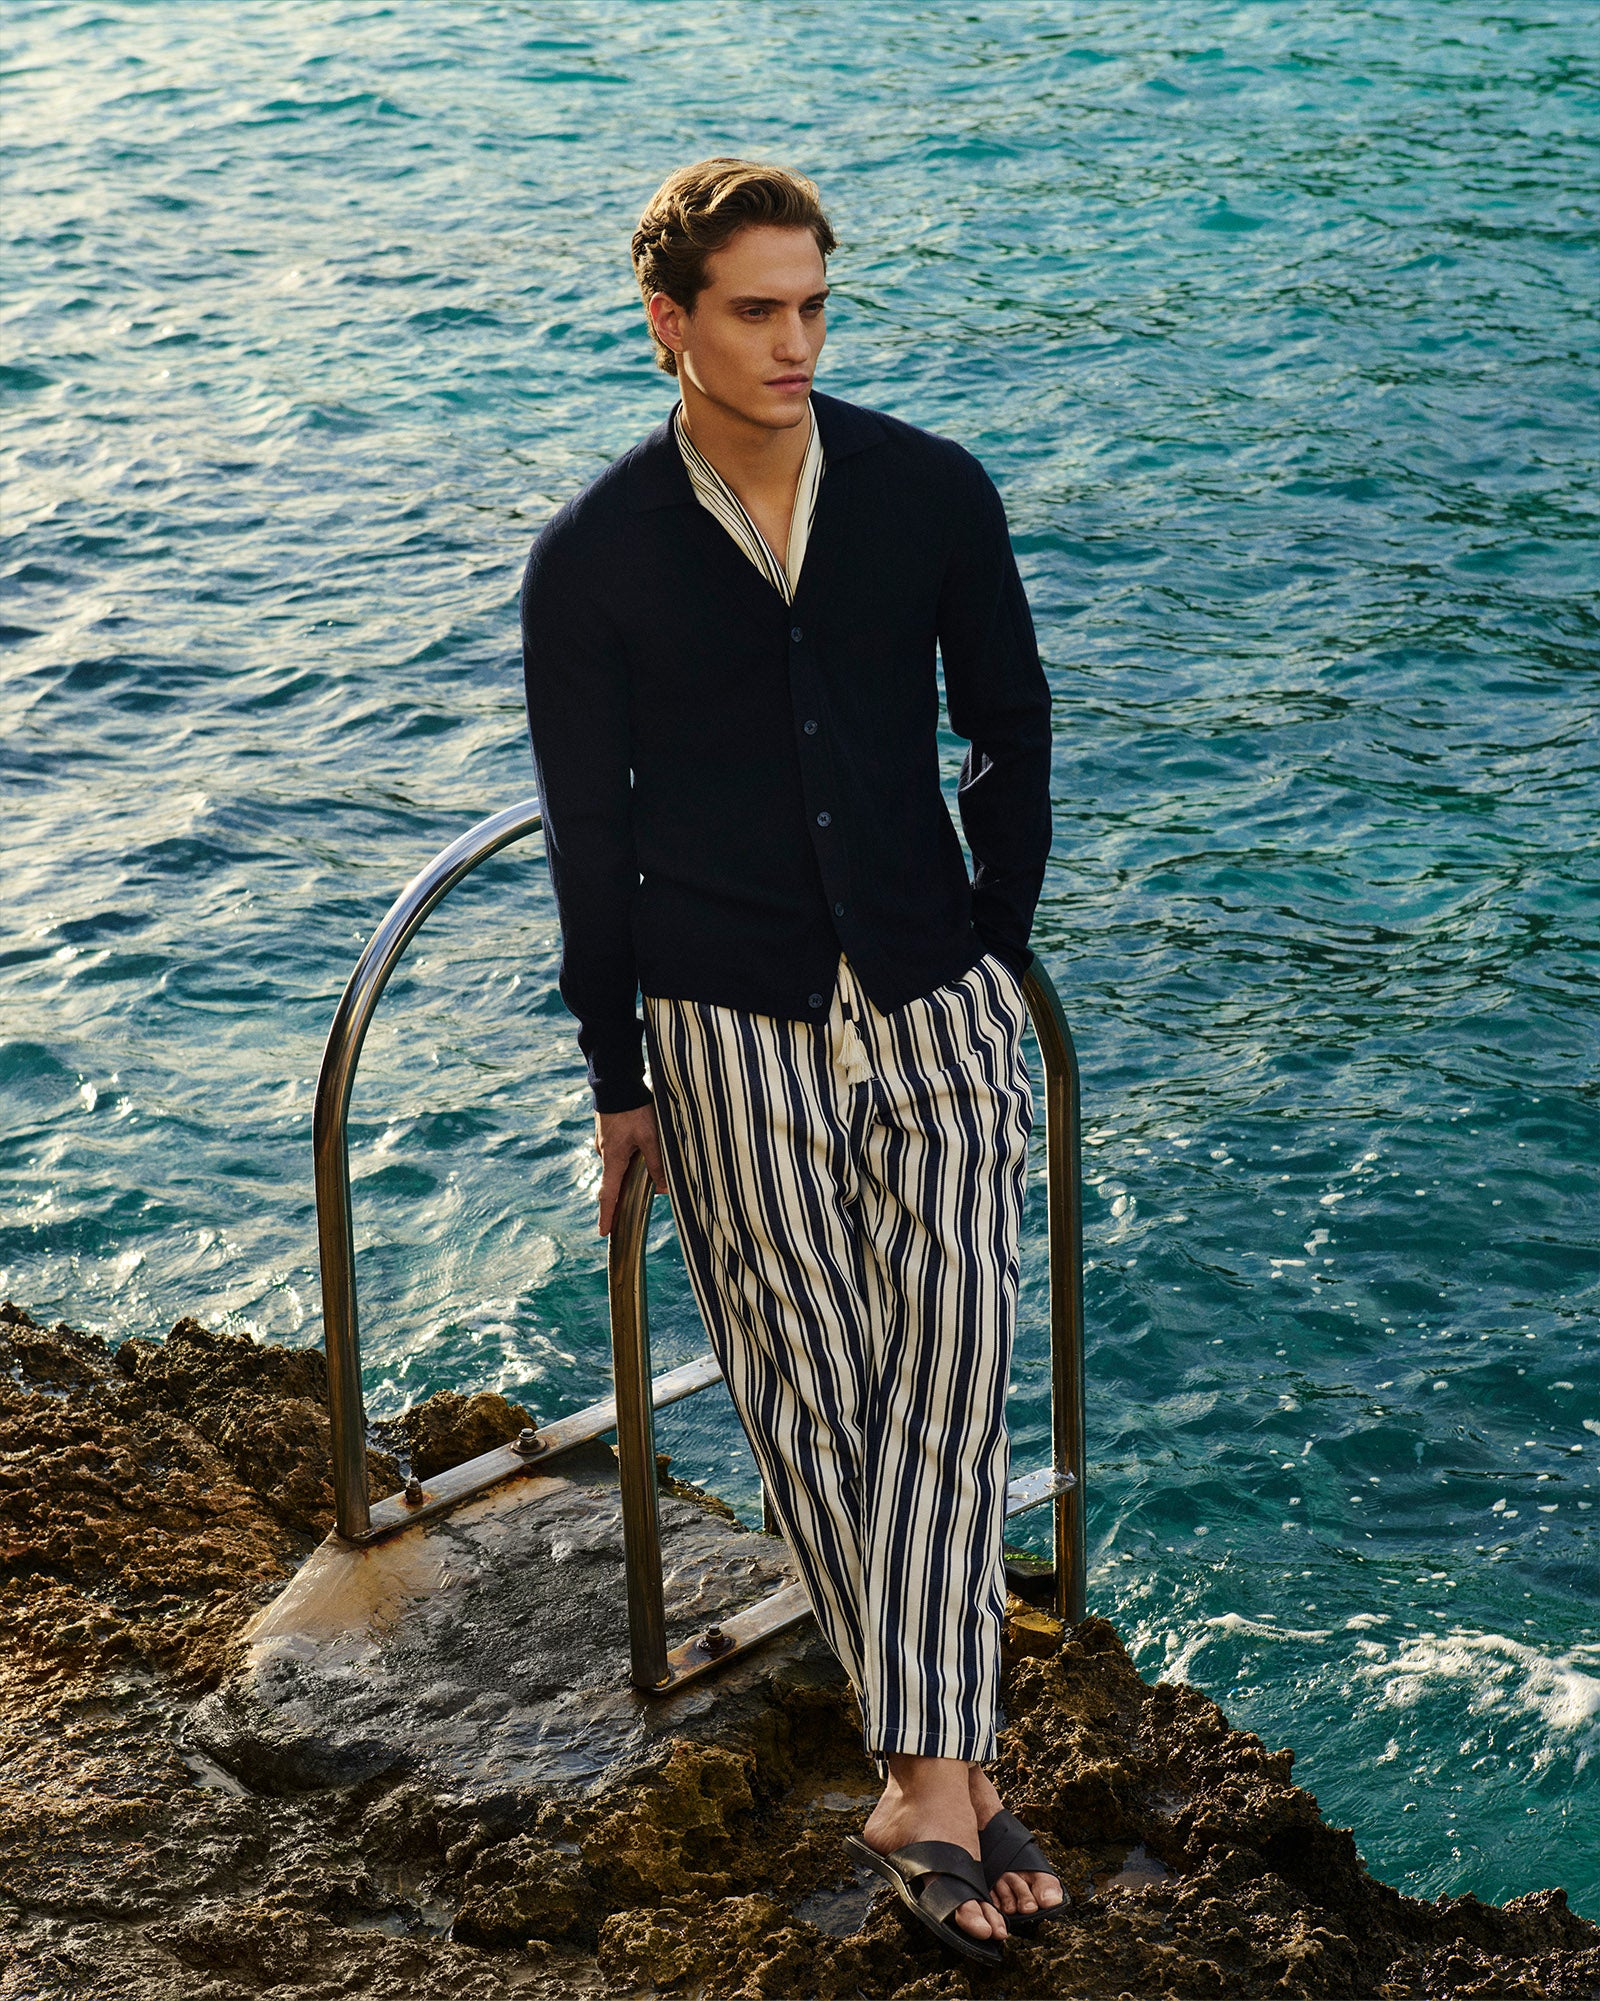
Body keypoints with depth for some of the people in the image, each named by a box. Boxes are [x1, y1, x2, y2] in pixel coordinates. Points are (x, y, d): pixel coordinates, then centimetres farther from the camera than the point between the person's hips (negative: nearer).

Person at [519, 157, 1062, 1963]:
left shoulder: (932, 493, 0)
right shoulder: (591, 562, -5)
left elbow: (1009, 730, 11)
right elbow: (588, 829, 1)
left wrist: (996, 958, 10)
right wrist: (616, 1080, 4)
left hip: (935, 1001, 1)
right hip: (733, 1033, -1)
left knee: (947, 1359, -10)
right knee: (813, 1394, 2)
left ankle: (925, 1784, -8)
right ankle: (950, 1769, 13)